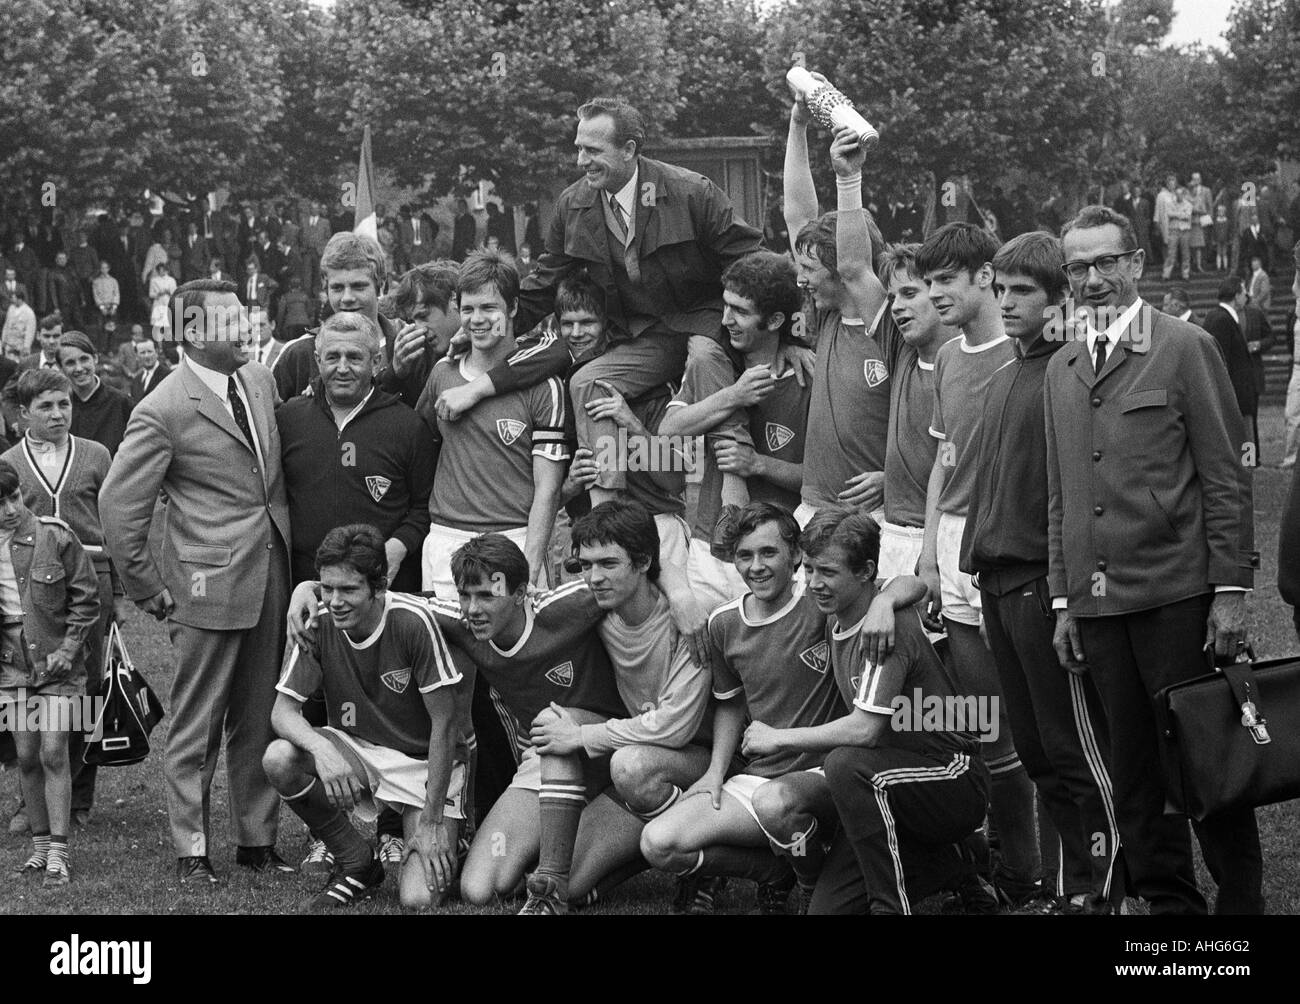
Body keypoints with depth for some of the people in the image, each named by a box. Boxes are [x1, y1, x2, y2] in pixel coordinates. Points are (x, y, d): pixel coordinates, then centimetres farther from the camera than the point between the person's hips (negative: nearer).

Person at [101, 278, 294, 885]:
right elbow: (119, 506, -11)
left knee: (259, 721, 13)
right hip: (210, 585, -6)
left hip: (270, 578, 6)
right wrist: (150, 592, -7)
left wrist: (289, 554, 15)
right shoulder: (164, 412, -13)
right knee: (197, 727, 3)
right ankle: (191, 851, 11)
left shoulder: (261, 383, 8)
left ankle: (257, 840, 23)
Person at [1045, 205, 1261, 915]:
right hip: (1099, 602, 5)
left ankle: (1240, 902, 10)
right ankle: (1169, 902, 15)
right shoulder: (1061, 370, 15)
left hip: (1176, 592, -5)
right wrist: (1063, 600, 12)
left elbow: (1226, 477, -4)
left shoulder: (1186, 348, -1)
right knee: (1135, 775, 7)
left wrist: (1230, 591, -9)